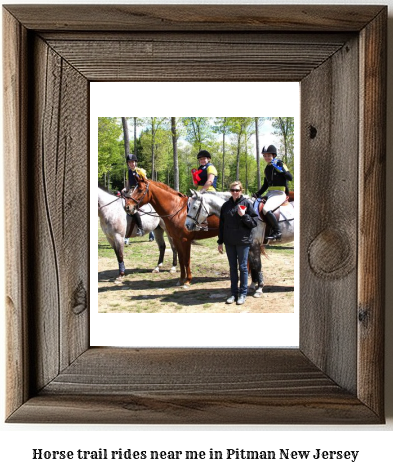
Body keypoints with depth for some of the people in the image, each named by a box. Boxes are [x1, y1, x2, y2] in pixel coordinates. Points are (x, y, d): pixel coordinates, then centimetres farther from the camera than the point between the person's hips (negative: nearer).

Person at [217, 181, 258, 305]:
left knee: (242, 267, 4)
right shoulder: (226, 205, 6)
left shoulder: (246, 203, -5)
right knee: (232, 268, 11)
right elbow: (221, 224, 9)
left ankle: (243, 294, 13)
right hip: (229, 242, 4)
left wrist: (244, 216, -21)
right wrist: (220, 242, 7)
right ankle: (234, 293, 20)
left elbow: (255, 222, -5)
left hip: (243, 241, -4)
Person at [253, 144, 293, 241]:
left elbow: (290, 177, -16)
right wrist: (258, 194, 13)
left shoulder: (280, 164, -4)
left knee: (266, 209, -30)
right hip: (270, 193, 9)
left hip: (280, 194, -9)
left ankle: (277, 232, -18)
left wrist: (280, 169, -26)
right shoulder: (267, 168, 17)